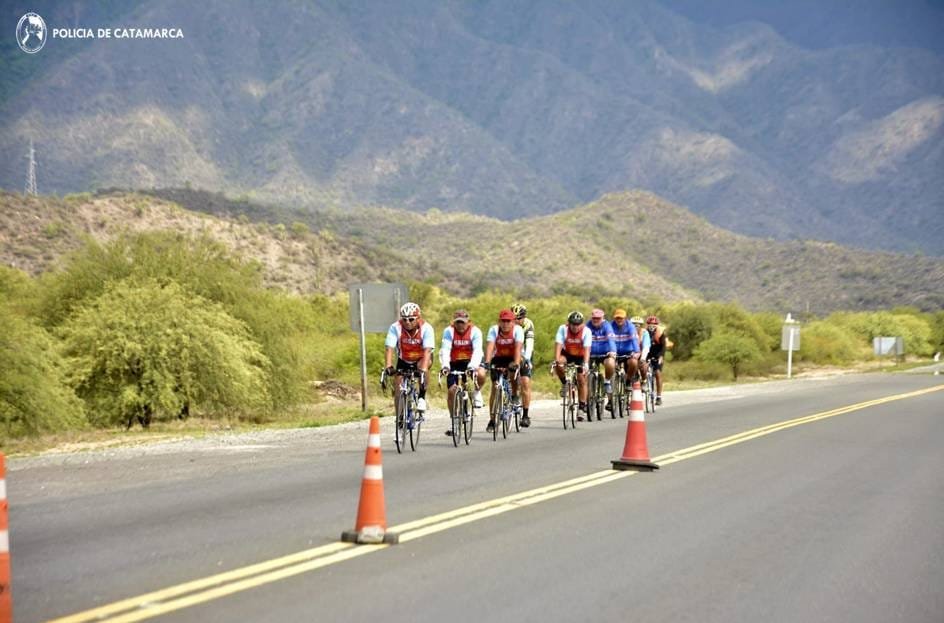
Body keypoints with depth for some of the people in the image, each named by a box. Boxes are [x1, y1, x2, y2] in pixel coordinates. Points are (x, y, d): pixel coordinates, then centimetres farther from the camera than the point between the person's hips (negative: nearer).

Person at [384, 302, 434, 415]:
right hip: (403, 360, 2)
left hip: (421, 359, -2)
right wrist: (389, 367, -47)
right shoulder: (395, 328, -25)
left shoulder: (426, 328, -28)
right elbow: (389, 348, -31)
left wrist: (423, 371, -51)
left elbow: (427, 350, -37)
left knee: (422, 366, -35)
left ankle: (422, 397, -20)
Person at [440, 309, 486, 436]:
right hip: (454, 364, 1)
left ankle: (476, 393, 0)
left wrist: (472, 366, -46)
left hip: (470, 362, -1)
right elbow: (445, 349, -25)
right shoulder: (449, 331, -13)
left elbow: (477, 350, -28)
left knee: (481, 374, -33)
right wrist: (445, 366, -42)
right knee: (452, 390, -9)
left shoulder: (475, 331, -16)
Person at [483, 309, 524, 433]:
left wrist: (516, 363, -48)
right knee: (495, 387, -8)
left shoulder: (517, 330, -21)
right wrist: (487, 362, -46)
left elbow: (518, 347, -33)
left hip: (512, 358, -1)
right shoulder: (494, 330, -18)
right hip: (498, 359, 1)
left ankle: (514, 395, -8)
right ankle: (492, 420, -2)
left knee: (513, 371, -35)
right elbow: (489, 346, -31)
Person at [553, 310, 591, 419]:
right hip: (567, 354, 1)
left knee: (582, 380, -6)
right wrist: (557, 360, -44)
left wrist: (586, 364, -46)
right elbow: (558, 345, -31)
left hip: (580, 357, 0)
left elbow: (587, 349, -33)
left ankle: (582, 406, 4)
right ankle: (565, 384, -6)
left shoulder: (586, 331, -26)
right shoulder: (563, 329, -24)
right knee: (558, 365, -31)